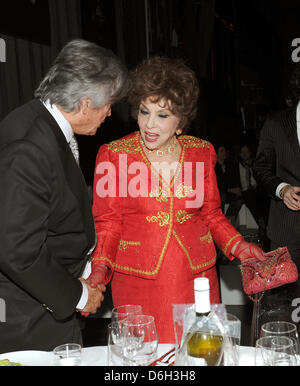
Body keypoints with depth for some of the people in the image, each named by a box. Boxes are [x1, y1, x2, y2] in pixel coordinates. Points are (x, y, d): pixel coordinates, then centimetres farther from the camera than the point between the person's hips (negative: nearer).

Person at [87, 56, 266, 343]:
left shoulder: (201, 152, 2)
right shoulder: (113, 155, -5)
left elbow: (211, 213, 12)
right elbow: (107, 222, -1)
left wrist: (238, 246, -2)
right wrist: (99, 268, -14)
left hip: (197, 276, 2)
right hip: (137, 281, -2)